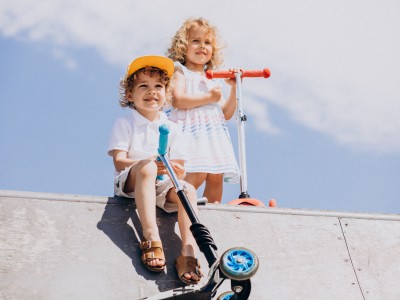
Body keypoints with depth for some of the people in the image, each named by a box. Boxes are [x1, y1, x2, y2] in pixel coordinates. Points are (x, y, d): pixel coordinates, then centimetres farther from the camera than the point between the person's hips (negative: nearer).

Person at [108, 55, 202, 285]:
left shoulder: (172, 129, 12)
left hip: (162, 185, 3)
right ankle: (151, 238, -42)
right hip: (130, 182, -3)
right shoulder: (124, 124, 4)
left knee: (188, 190, -29)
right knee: (146, 167, -37)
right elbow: (119, 162, -10)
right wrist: (146, 163, -29)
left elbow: (181, 171, 5)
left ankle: (188, 253, -36)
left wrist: (173, 169, -20)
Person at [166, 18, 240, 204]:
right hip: (190, 131, -7)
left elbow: (226, 114, 21)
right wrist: (209, 98, -8)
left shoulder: (213, 80, 26)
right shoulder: (180, 71, 7)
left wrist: (234, 89, 9)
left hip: (213, 134, 7)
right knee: (198, 173, -24)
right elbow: (178, 100, -13)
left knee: (216, 176, -3)